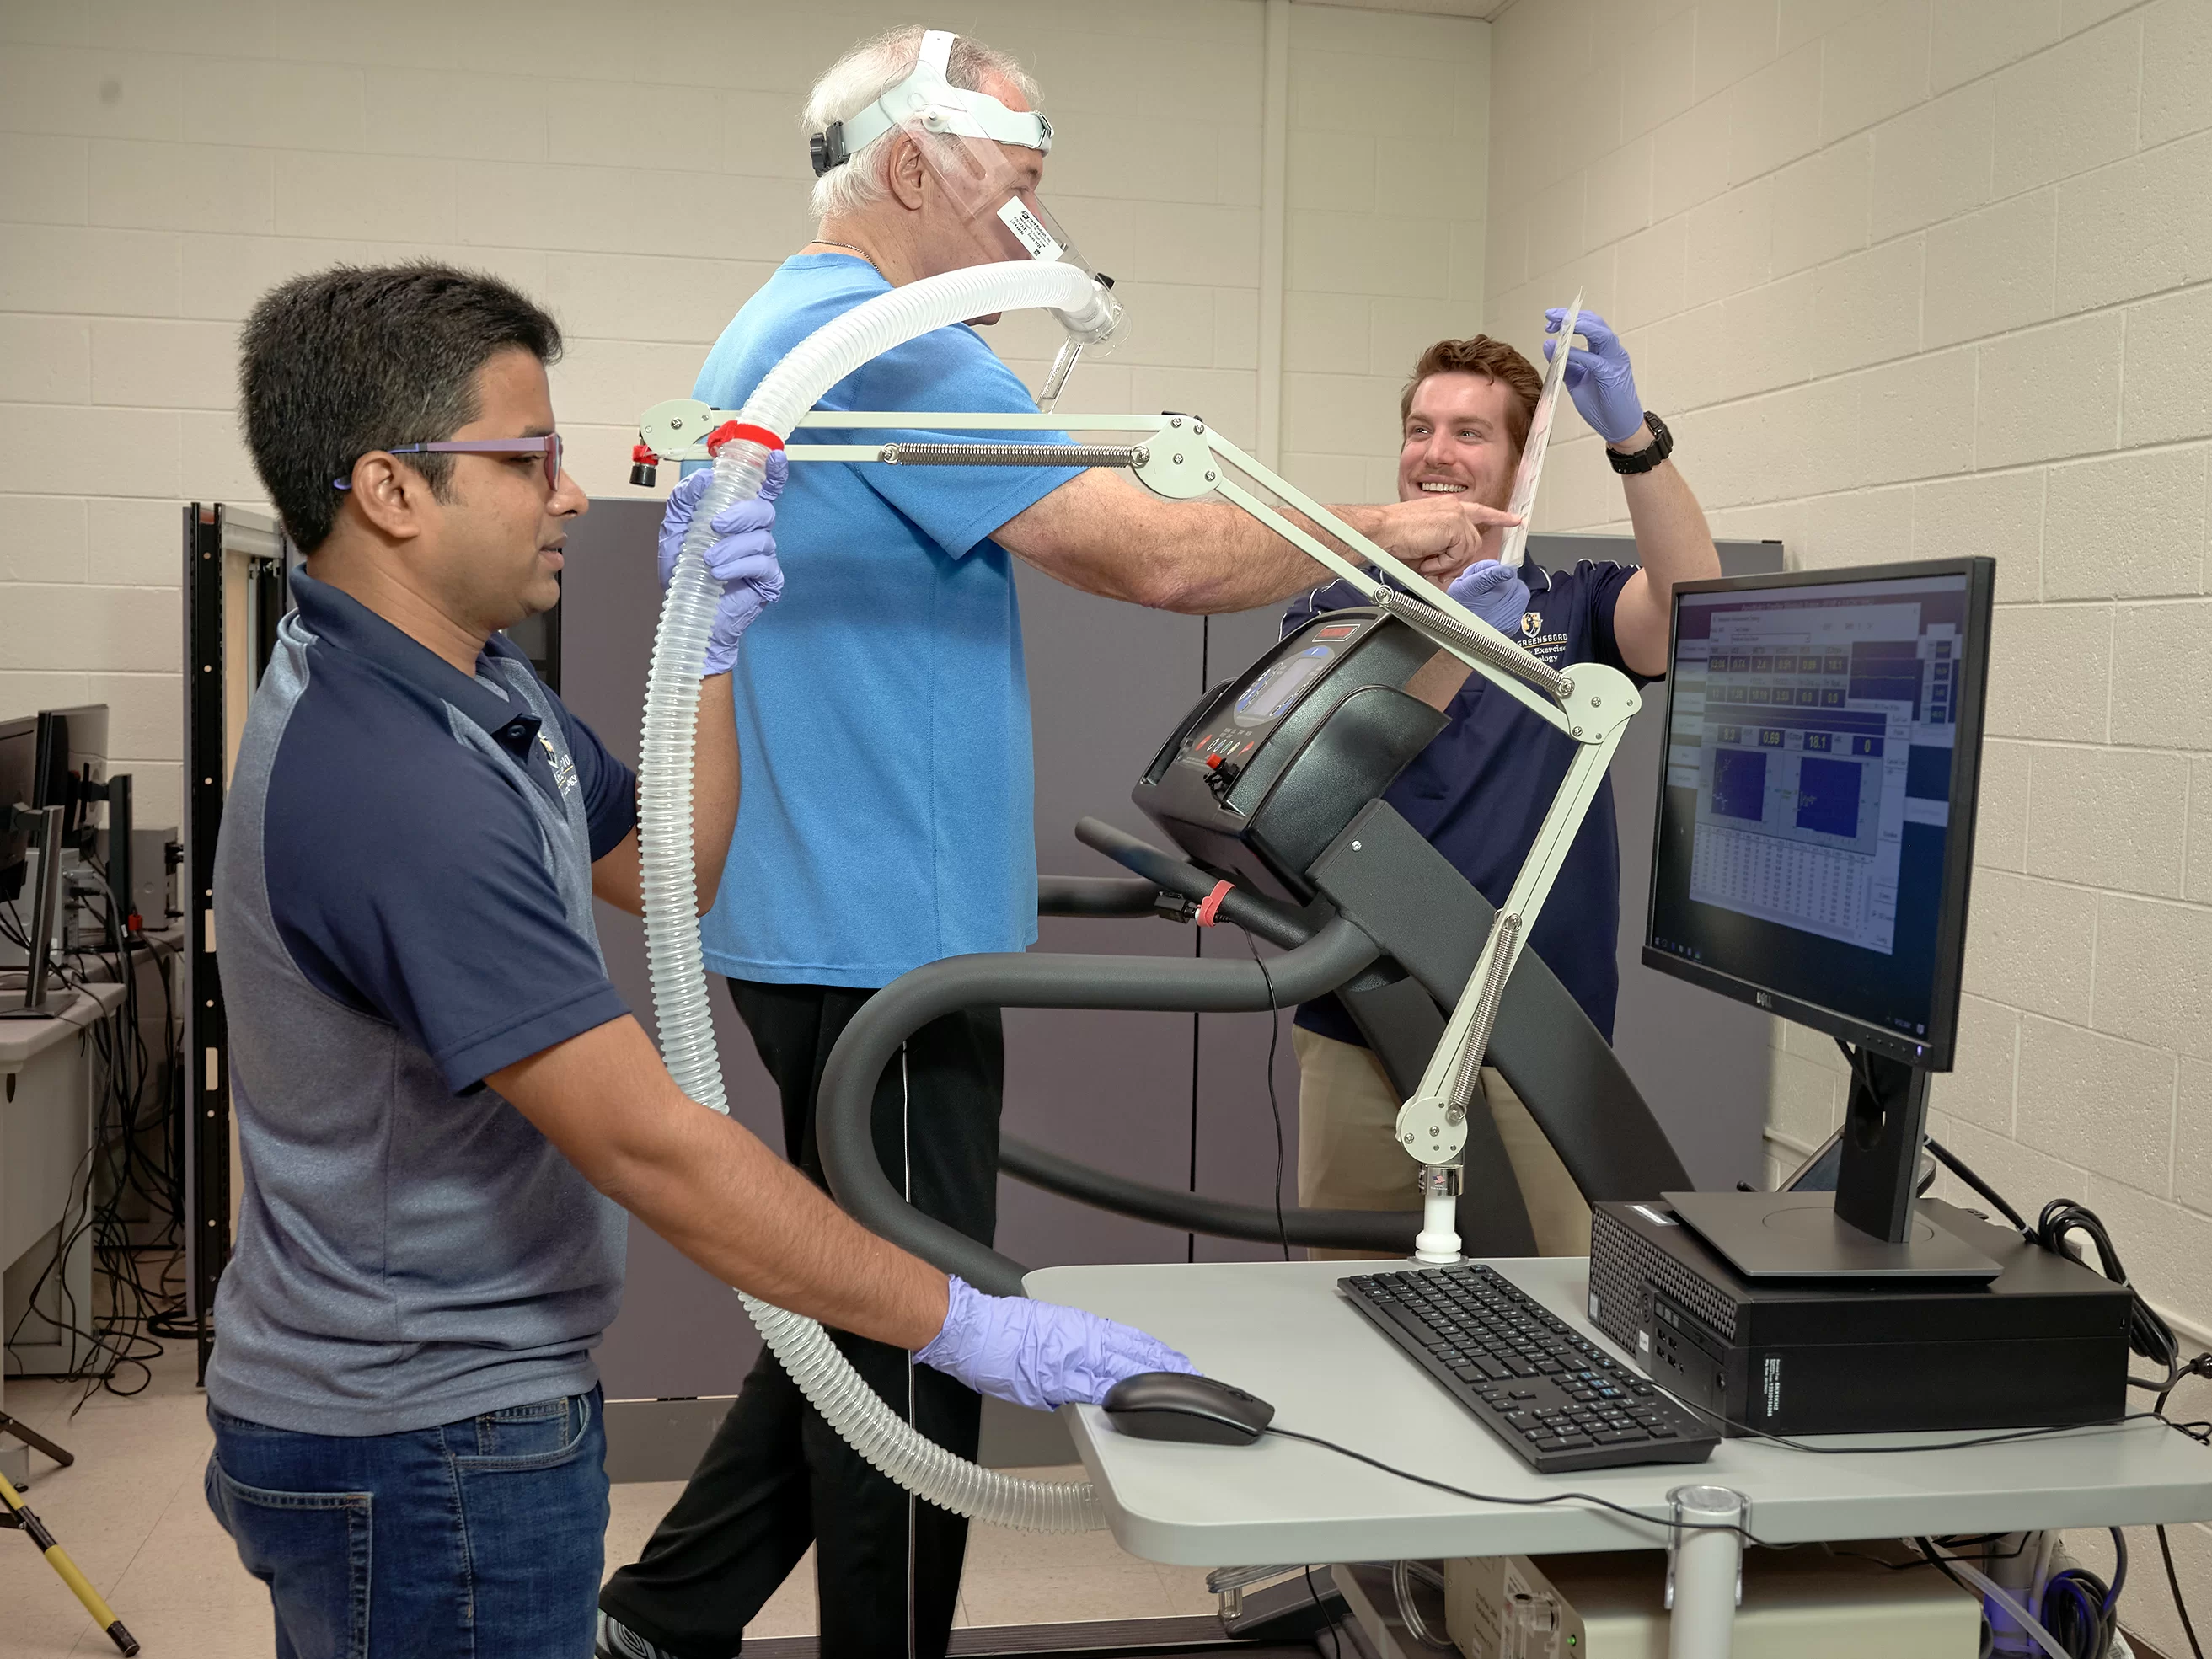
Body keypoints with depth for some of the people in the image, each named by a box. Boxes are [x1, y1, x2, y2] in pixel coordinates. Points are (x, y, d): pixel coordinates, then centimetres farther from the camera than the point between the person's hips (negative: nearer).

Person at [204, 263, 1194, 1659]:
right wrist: (967, 1327, -25)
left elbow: (663, 873, 12)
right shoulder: (390, 788, -29)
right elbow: (652, 1148, -30)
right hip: (423, 1446, -9)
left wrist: (706, 647, -3)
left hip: (460, 1391, 9)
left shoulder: (478, 683, 2)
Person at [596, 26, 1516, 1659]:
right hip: (886, 935, -11)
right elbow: (1155, 558, -22)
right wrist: (1383, 533, -8)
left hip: (809, 921, 11)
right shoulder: (884, 344, -17)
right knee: (908, 1342, 2)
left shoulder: (765, 332, 17)